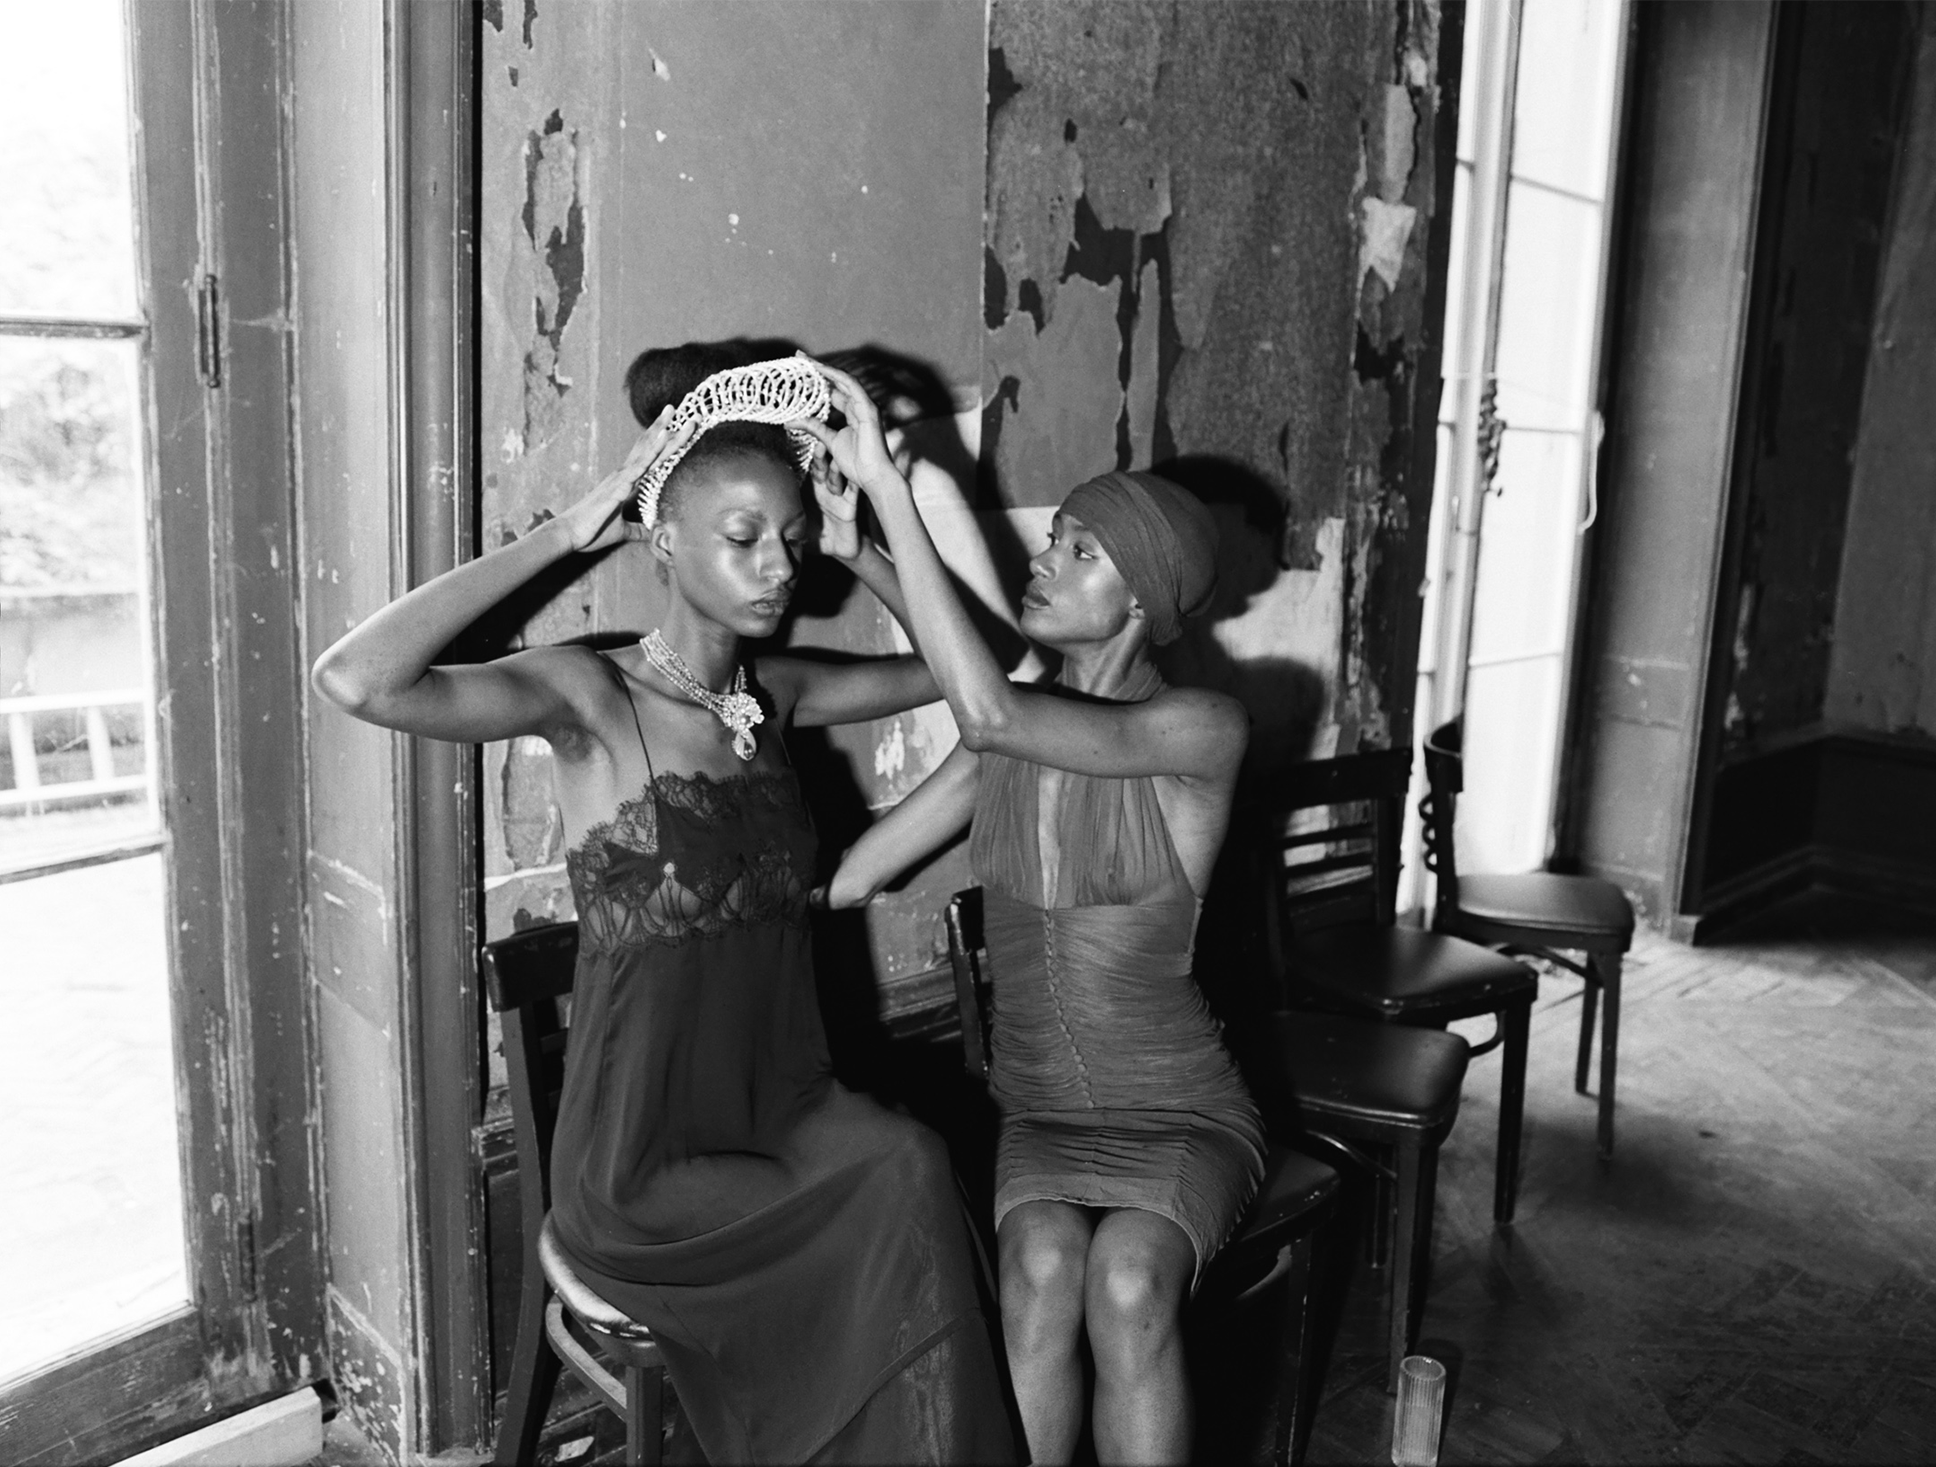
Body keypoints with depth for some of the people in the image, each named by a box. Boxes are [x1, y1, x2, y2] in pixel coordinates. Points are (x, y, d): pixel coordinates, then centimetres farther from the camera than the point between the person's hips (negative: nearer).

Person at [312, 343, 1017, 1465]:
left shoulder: (775, 693, 5)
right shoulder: (589, 696, -12)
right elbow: (356, 681, -28)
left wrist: (854, 549, 1)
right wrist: (560, 537, -21)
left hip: (785, 1105, 5)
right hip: (640, 1163, -5)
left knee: (913, 1166, -24)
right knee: (904, 1203, -22)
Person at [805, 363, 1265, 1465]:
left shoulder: (1204, 731, -16)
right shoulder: (1008, 739, 1)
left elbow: (990, 713, -33)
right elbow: (842, 881, 1)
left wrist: (885, 484, -32)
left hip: (1181, 1115, -3)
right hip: (1037, 1114, 3)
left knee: (1127, 1275, -32)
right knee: (1043, 1261, -28)